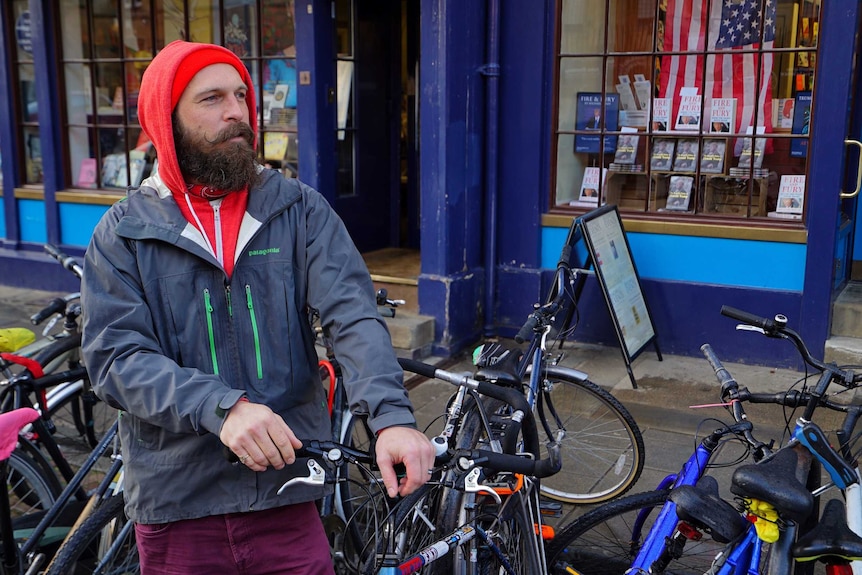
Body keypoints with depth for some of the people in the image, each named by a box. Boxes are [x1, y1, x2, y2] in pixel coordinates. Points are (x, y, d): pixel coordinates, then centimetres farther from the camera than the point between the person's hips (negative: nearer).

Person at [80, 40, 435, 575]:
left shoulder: (300, 208, 1)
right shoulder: (123, 232, 0)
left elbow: (354, 315, -11)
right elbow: (116, 357, -9)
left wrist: (392, 416, -27)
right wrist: (223, 408, -25)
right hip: (176, 508, 0)